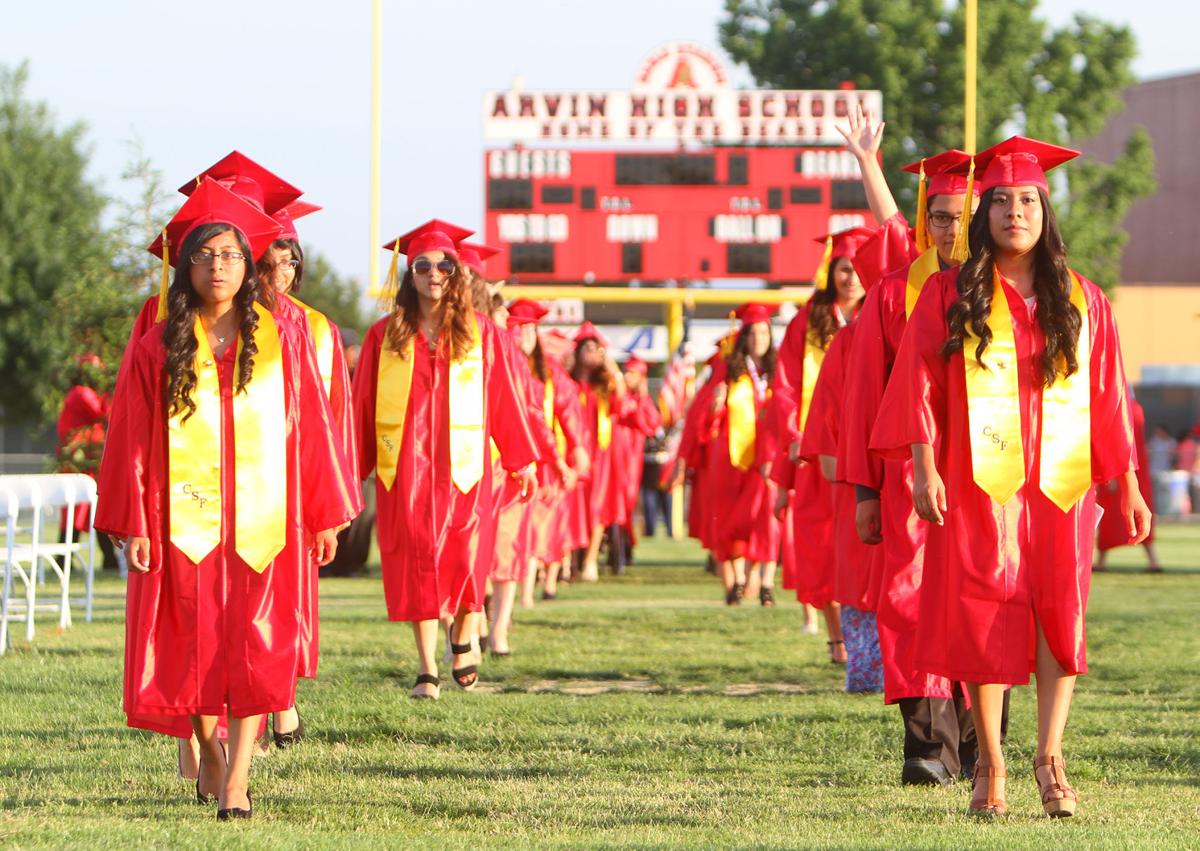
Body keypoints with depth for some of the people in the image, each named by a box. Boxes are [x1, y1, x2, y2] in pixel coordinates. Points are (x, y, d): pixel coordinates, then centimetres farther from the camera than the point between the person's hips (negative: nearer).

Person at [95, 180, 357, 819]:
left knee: (254, 645, -8)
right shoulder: (157, 349, 2)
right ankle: (208, 750, 29)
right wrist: (132, 524, -5)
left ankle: (236, 775, -7)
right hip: (184, 521, 0)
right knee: (192, 645, 5)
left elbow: (311, 429, 5)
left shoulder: (282, 340, 3)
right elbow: (131, 441, 2)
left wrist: (323, 516, 3)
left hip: (261, 520, 0)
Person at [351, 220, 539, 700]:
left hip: (463, 464, 0)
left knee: (464, 557, -5)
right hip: (404, 468, 0)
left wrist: (521, 459, 8)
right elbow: (362, 406, 6)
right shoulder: (385, 335, 5)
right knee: (416, 562, -1)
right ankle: (427, 669, 4)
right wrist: (351, 469, 4)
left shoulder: (480, 332, 5)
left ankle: (464, 633, 25)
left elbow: (502, 399, 8)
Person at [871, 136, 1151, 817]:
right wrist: (924, 468, -11)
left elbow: (1109, 401, 10)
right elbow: (919, 382, 0)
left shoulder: (1083, 302, 8)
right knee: (983, 616, -1)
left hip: (1059, 483, 1)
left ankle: (1051, 759, -7)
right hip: (978, 485, -1)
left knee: (1059, 613, -7)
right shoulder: (950, 295, 4)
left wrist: (1128, 486, 8)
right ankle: (990, 763, 7)